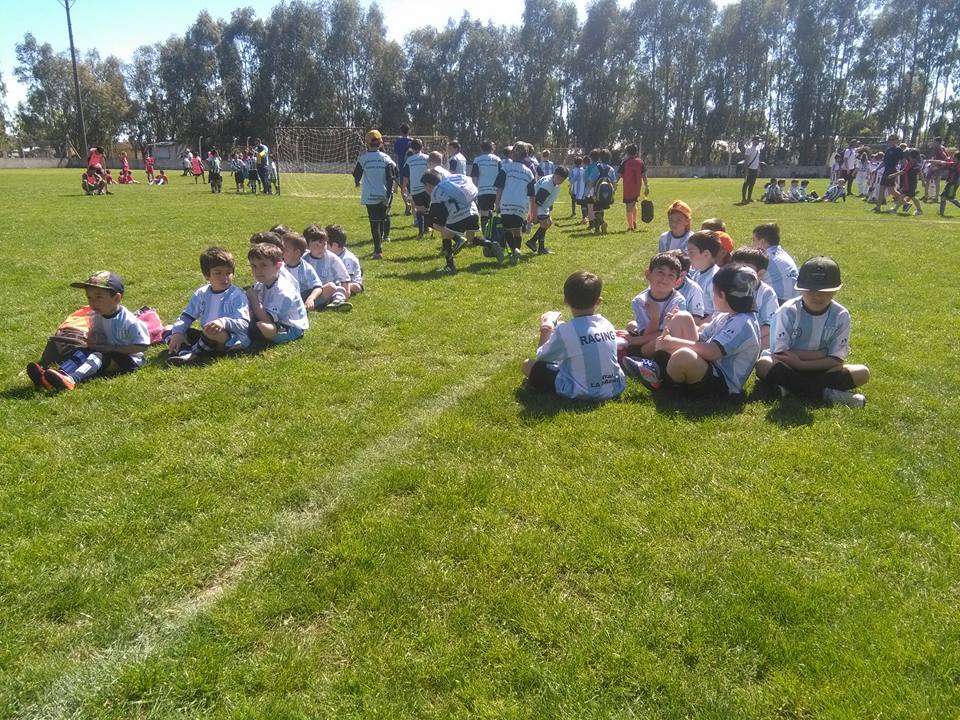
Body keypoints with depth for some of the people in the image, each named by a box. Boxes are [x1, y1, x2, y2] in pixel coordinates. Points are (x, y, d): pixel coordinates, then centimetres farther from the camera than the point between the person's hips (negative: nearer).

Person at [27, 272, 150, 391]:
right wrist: (92, 341, -5)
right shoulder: (95, 317, 4)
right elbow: (94, 334, 21)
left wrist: (108, 348, -21)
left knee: (98, 356, -30)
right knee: (80, 352, -14)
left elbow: (140, 347, -22)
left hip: (129, 358, -7)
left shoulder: (129, 321, -20)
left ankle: (71, 379, -52)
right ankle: (61, 373, -39)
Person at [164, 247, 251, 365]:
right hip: (207, 337, 7)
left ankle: (192, 354, -14)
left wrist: (224, 322, -36)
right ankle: (185, 351, -25)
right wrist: (178, 332, -9)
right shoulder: (201, 293, 9)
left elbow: (244, 324, -18)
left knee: (213, 332, -39)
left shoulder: (237, 295, -8)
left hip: (234, 341, -7)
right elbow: (186, 316, 10)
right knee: (168, 329, 5)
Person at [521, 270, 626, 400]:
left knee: (528, 365, 3)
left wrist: (546, 331, 13)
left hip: (581, 393, -5)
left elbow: (542, 358, -3)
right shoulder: (607, 324, 0)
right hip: (614, 388, 5)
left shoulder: (565, 331, -17)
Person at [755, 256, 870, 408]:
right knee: (764, 364, -33)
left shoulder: (841, 316, -7)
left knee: (863, 373, -20)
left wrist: (800, 363, -22)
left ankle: (792, 387, -26)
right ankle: (827, 394, -31)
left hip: (820, 370, 3)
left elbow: (836, 360, -10)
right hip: (788, 369, -2)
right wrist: (822, 354, -17)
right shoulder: (788, 311, -13)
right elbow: (780, 353, -18)